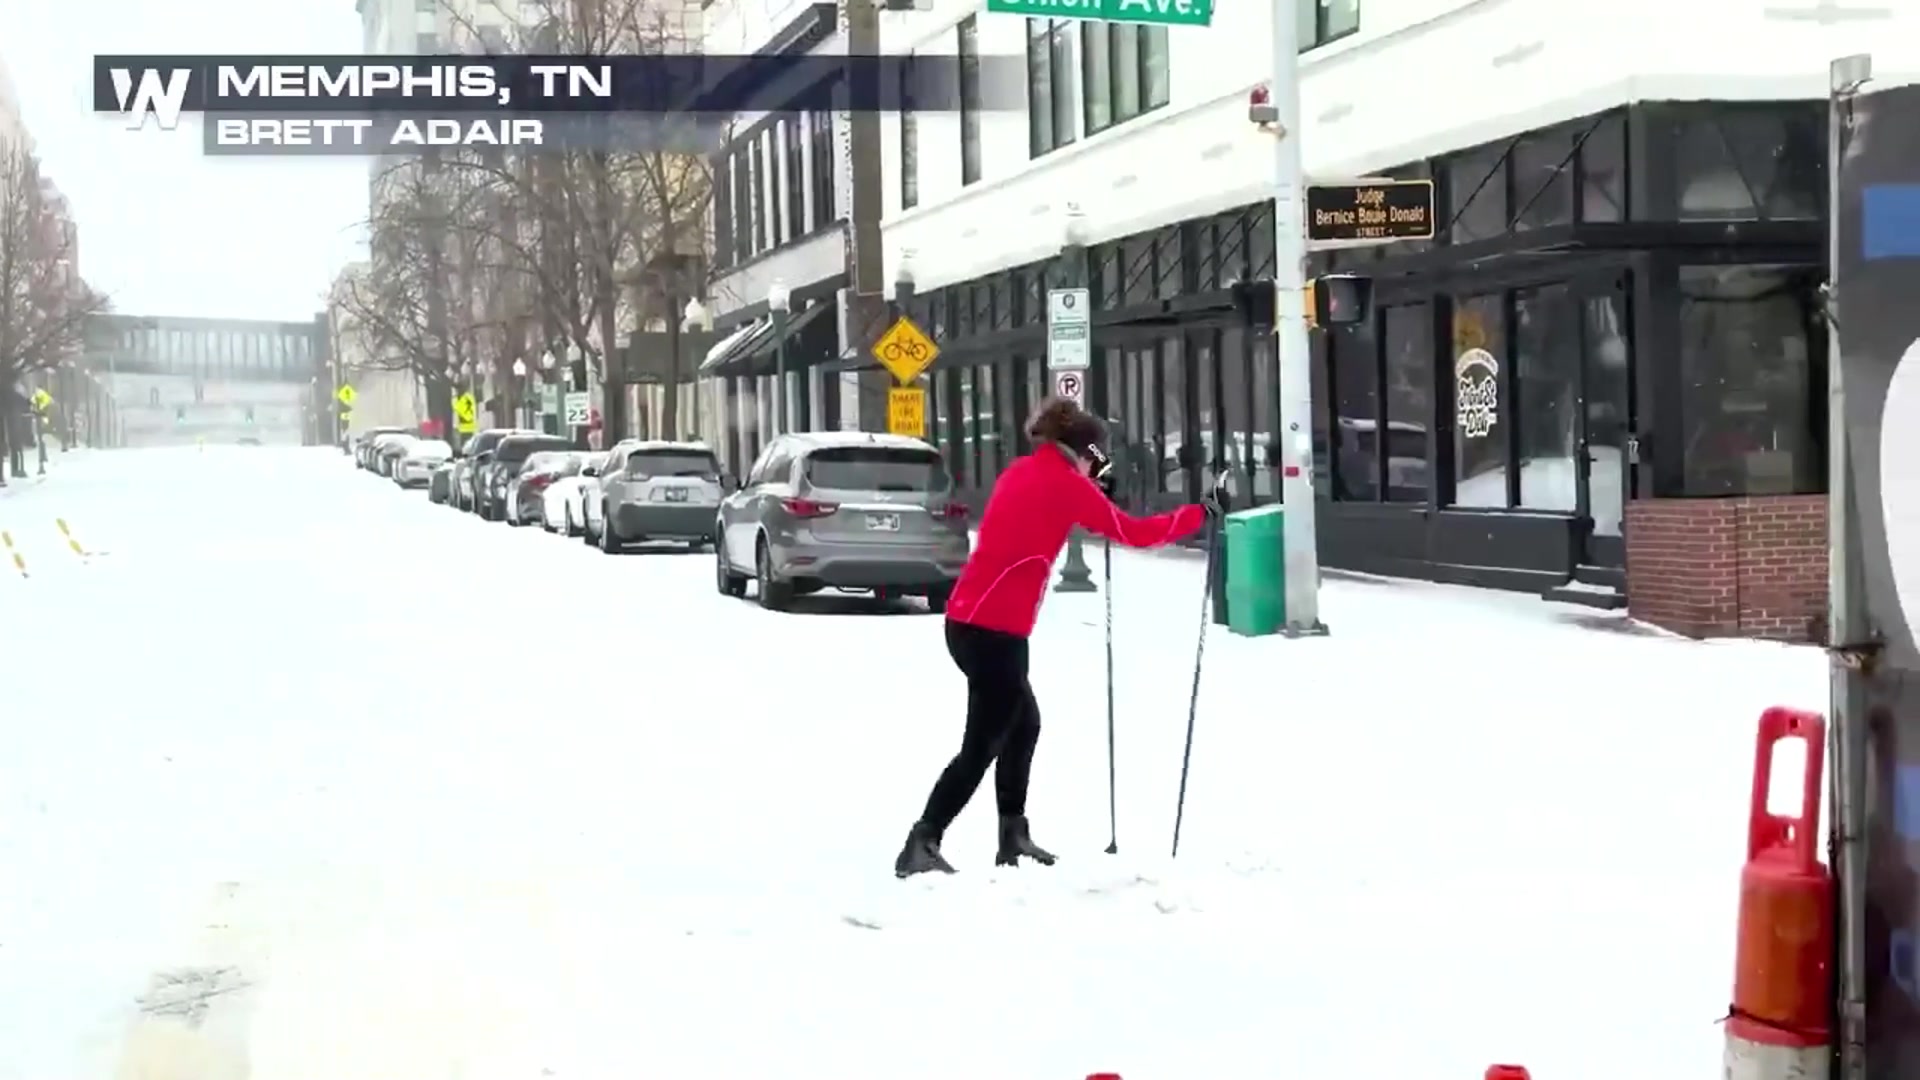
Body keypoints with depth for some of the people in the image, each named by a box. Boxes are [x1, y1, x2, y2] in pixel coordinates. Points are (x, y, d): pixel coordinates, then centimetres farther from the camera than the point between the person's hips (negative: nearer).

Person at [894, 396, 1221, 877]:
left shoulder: (1024, 472, 15)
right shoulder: (1065, 482, -7)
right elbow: (1133, 532, -5)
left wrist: (1093, 493, 28)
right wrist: (1198, 514, 6)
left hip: (971, 619, 9)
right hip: (994, 628, -9)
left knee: (1023, 723, 20)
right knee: (982, 745, -4)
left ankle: (1013, 838, 22)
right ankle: (920, 845, -8)